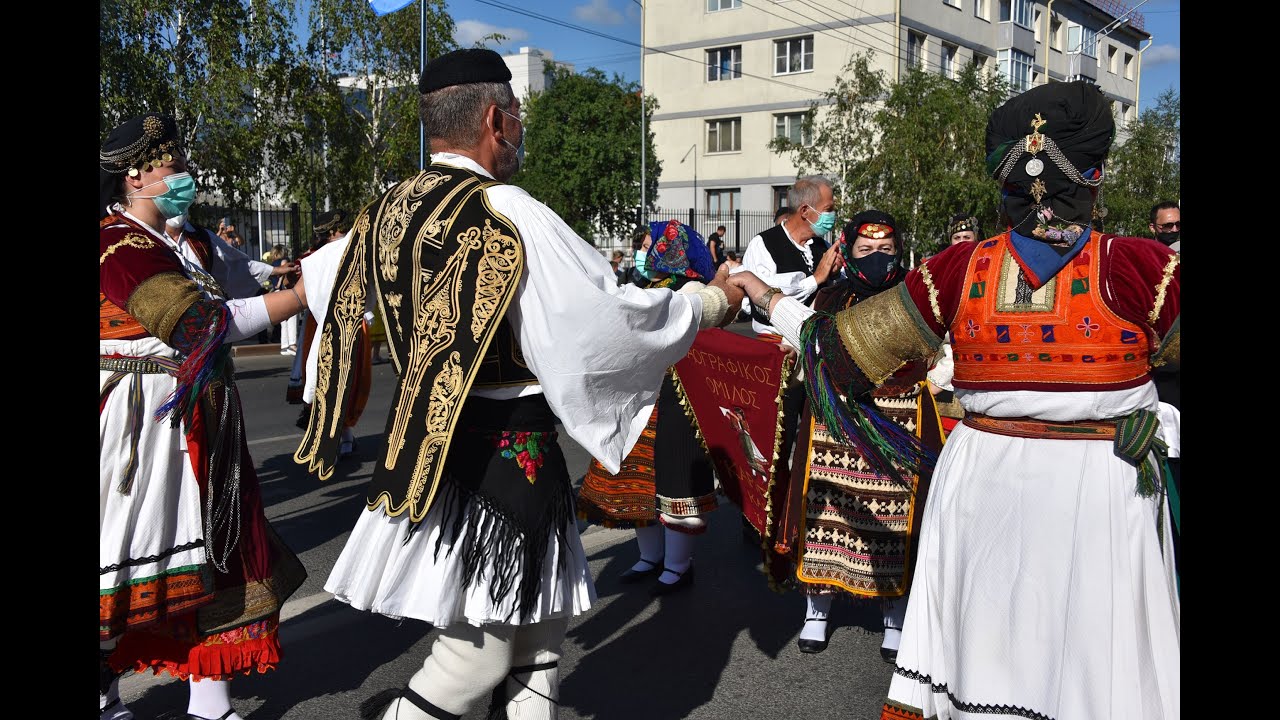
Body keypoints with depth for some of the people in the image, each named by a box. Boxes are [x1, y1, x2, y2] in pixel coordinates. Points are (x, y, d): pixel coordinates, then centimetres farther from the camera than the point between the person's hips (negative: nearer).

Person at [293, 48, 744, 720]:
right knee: (478, 655, 7)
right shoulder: (507, 212, -19)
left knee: (542, 618, 22)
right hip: (504, 455, -8)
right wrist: (711, 303, -2)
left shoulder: (384, 211, 4)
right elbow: (610, 313, -16)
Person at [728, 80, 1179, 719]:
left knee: (980, 637, 17)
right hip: (1101, 493, -2)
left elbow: (842, 347, 2)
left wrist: (769, 301, 16)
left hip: (982, 474, 2)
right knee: (1095, 652, 11)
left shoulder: (960, 271, -7)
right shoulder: (1138, 266, -14)